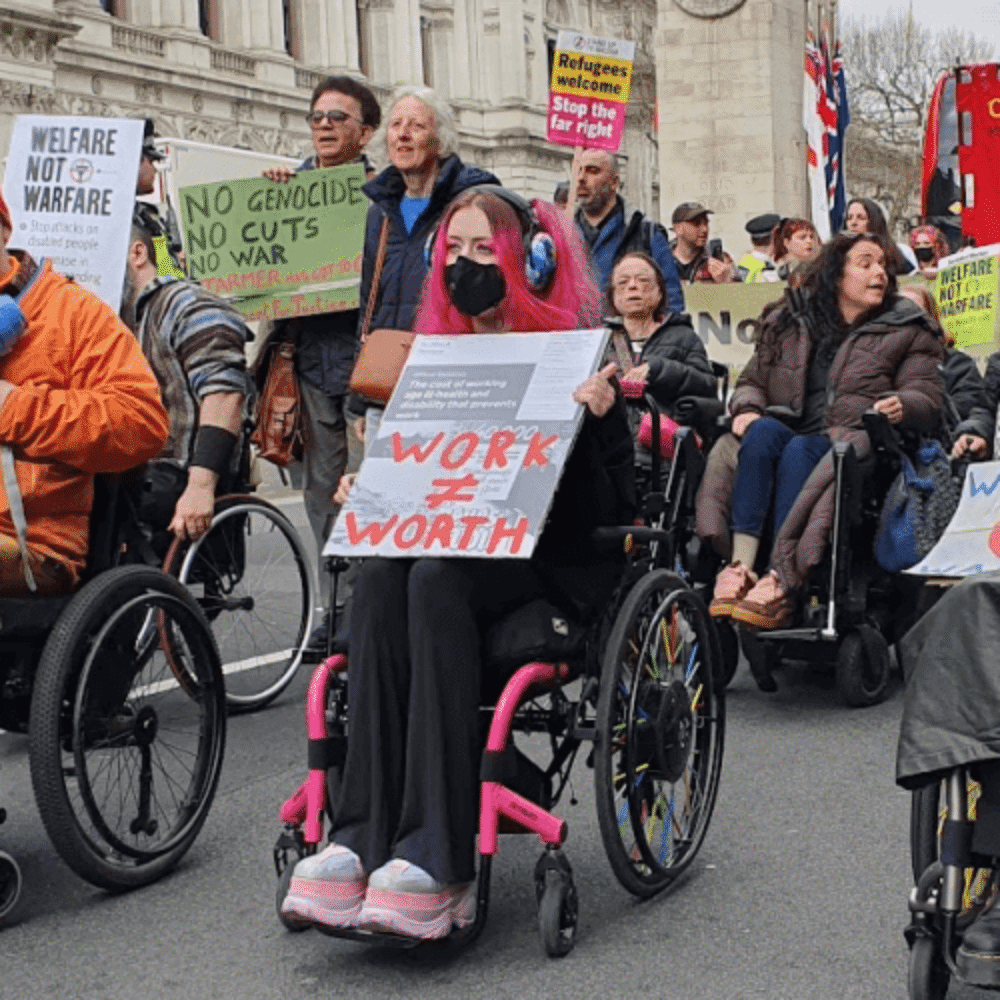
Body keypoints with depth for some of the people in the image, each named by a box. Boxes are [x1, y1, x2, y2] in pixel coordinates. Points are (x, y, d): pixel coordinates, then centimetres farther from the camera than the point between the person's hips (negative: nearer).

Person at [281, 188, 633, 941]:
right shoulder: (434, 351, 16)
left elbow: (615, 504, -6)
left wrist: (596, 417, -22)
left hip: (546, 561, -4)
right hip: (449, 546, 5)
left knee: (437, 578, -35)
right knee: (379, 575, -30)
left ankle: (437, 858, -40)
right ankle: (362, 840, -36)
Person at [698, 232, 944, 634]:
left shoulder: (907, 330, 13)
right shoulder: (786, 321, 19)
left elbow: (927, 398, 4)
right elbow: (753, 380, 18)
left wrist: (902, 405, -20)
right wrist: (747, 407, -5)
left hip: (854, 440, -2)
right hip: (789, 428, 3)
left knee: (799, 451, -34)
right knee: (762, 432, -32)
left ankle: (781, 583, -43)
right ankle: (740, 566, -41)